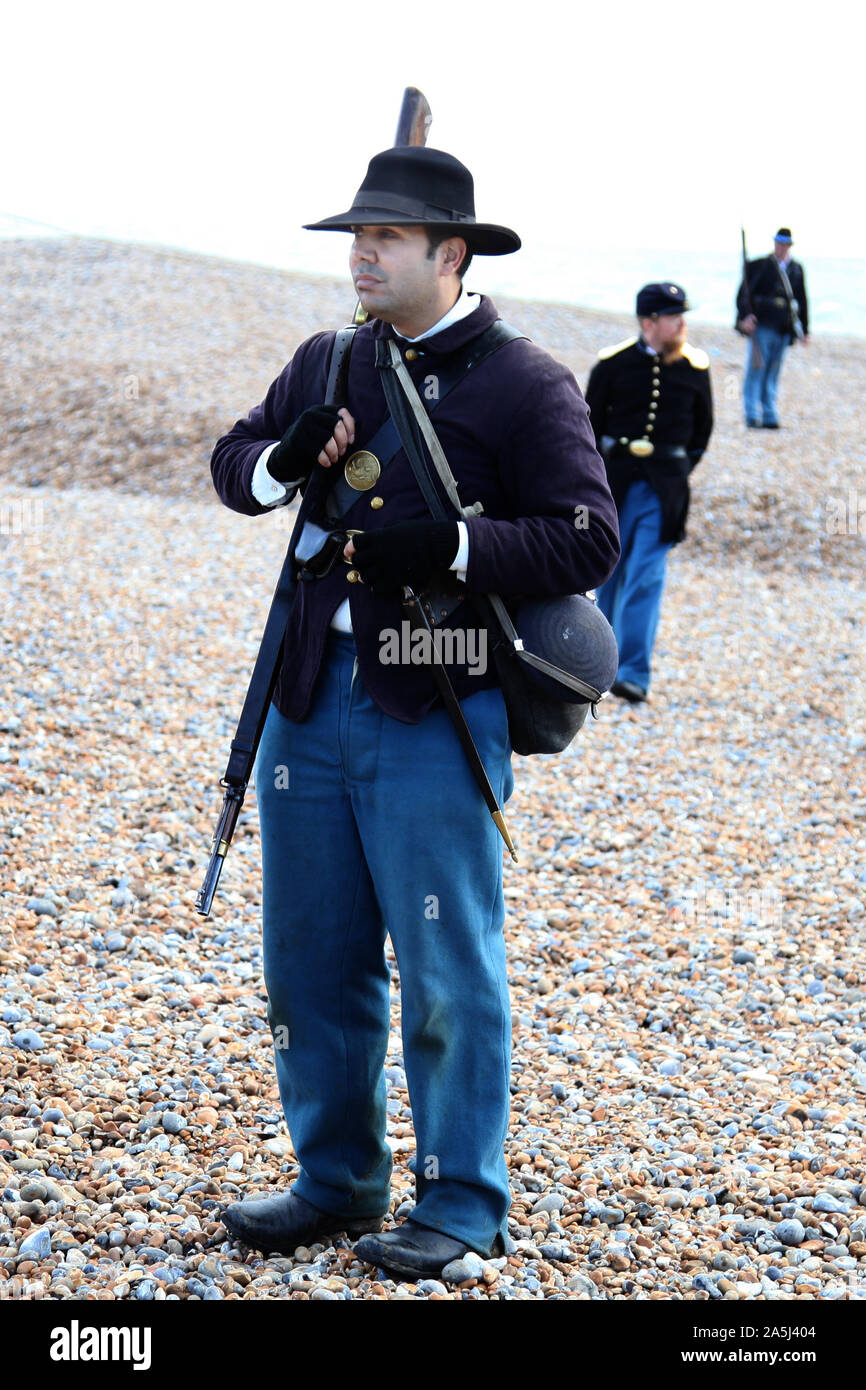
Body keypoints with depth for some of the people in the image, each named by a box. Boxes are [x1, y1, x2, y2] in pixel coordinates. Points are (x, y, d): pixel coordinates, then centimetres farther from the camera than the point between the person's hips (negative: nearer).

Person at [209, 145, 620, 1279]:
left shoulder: (528, 386, -5)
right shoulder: (327, 364, 14)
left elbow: (588, 543, -10)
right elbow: (232, 463, 21)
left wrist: (448, 544, -21)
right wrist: (286, 458, -2)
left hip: (436, 718, -6)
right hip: (310, 703, 6)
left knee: (448, 970, 0)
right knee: (310, 959, 12)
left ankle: (463, 1204, 14)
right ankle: (335, 1181, 28)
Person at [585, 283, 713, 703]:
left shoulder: (695, 367, 0)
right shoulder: (613, 364, -4)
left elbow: (702, 427, 14)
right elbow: (591, 420, 7)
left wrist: (681, 468, 11)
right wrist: (599, 468, 5)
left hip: (664, 486, 0)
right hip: (616, 478, 0)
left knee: (646, 576, -8)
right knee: (611, 571, 10)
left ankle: (633, 674, -10)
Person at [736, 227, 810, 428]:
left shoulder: (797, 269, 13)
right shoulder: (759, 266, 1)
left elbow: (801, 300, 18)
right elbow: (744, 293, -3)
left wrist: (804, 330, 15)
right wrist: (746, 316, -18)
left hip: (783, 329, 4)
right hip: (761, 326, -4)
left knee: (772, 374, 8)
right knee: (756, 370, -6)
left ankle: (770, 417, 12)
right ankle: (752, 417, -5)